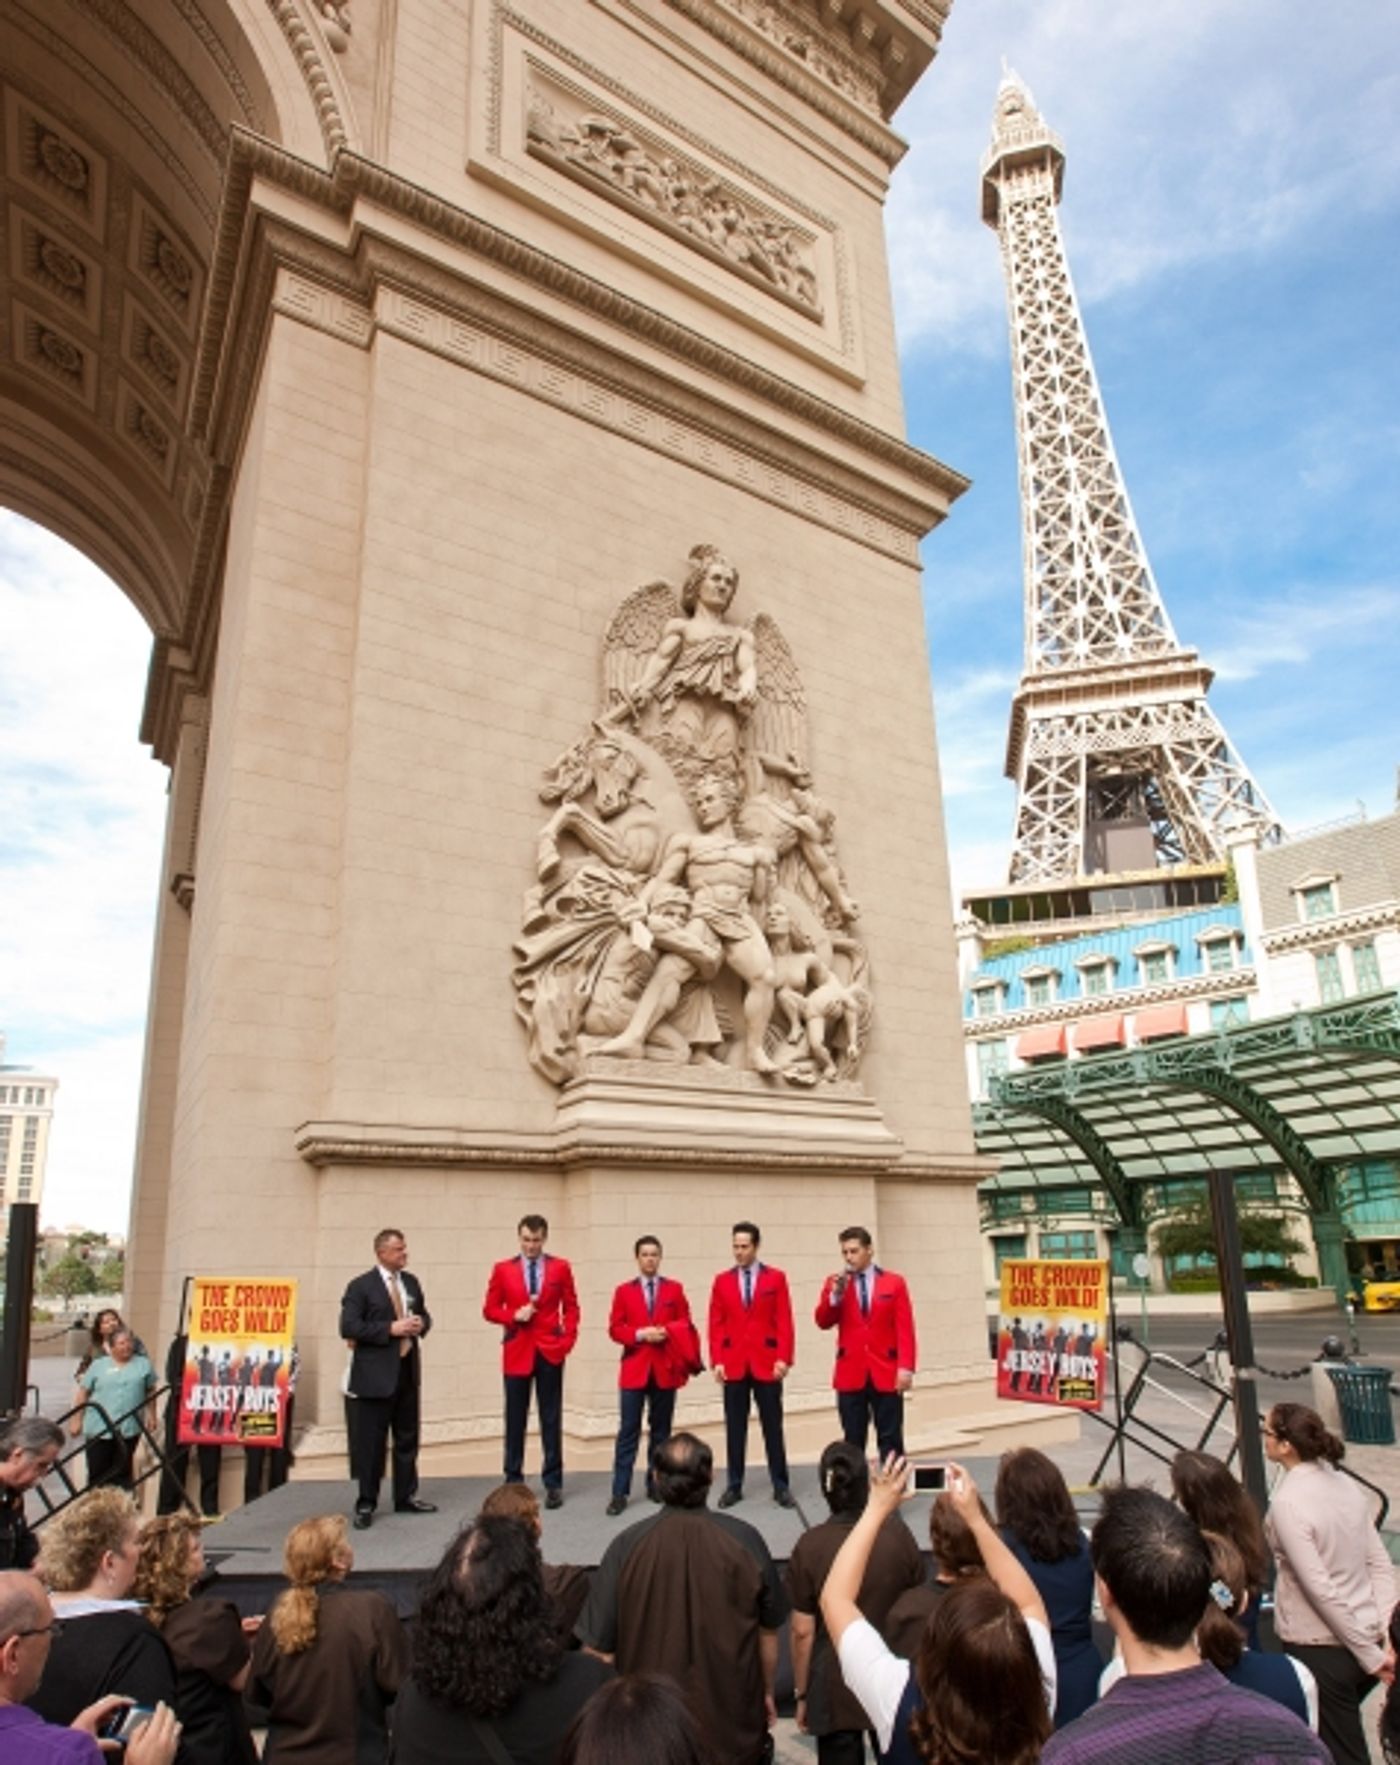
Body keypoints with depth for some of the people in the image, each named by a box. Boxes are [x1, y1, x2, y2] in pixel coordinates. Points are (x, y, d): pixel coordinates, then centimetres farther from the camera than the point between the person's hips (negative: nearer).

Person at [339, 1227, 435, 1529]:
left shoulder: (411, 1281, 9)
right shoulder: (361, 1286, -10)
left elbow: (424, 1314, 19)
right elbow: (349, 1327, -17)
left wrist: (421, 1323, -6)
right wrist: (390, 1329, -21)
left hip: (408, 1370, 6)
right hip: (376, 1374, -6)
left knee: (407, 1438, 15)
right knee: (370, 1442, 3)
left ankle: (407, 1497, 27)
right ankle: (366, 1504, 16)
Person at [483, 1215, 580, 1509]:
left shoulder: (560, 1267, 2)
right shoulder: (503, 1269, 2)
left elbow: (571, 1307, 5)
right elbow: (489, 1310, 3)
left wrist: (567, 1339, -8)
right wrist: (515, 1316, -13)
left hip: (550, 1351, 0)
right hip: (516, 1352, 0)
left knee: (551, 1419, 4)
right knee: (515, 1420, 7)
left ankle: (553, 1483, 13)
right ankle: (513, 1480, 20)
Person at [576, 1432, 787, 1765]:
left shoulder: (627, 1547, -18)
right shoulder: (744, 1540, -15)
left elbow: (598, 1649, -11)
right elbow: (768, 1631, -2)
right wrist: (767, 1694, 16)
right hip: (734, 1732, 1)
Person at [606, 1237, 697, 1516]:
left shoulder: (674, 1289, 6)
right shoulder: (624, 1291, 4)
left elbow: (685, 1324, 4)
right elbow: (615, 1329, -1)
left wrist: (666, 1331, -15)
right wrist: (640, 1334, -15)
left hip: (665, 1368, 1)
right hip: (634, 1368, -1)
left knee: (661, 1431, 10)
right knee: (628, 1431, -2)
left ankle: (656, 1484, 21)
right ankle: (620, 1492, 2)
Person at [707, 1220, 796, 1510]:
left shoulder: (776, 1278, 1)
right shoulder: (722, 1281, 5)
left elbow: (784, 1321, -2)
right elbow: (716, 1325, 3)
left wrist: (784, 1358, -10)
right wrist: (717, 1361, -5)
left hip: (767, 1363, -1)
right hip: (733, 1365, 1)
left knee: (773, 1427, 6)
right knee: (735, 1428, 8)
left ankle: (780, 1487, 16)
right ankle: (734, 1486, 18)